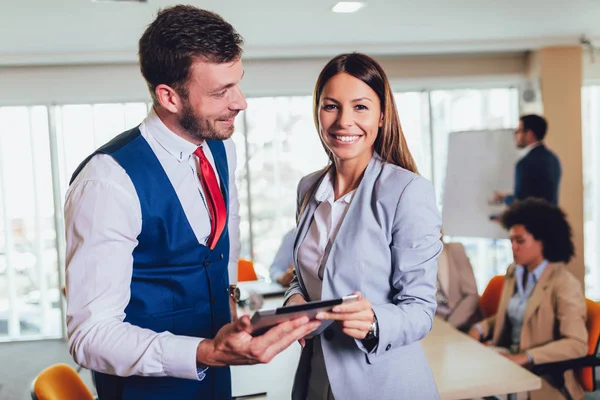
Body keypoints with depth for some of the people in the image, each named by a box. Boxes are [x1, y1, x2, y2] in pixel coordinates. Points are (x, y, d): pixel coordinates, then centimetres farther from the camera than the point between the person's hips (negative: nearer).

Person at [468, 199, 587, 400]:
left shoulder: (565, 284, -13)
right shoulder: (514, 272, 9)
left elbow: (577, 344, -19)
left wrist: (525, 357, -28)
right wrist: (479, 328, 1)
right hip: (510, 361, 6)